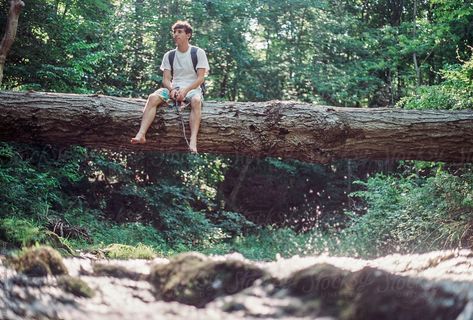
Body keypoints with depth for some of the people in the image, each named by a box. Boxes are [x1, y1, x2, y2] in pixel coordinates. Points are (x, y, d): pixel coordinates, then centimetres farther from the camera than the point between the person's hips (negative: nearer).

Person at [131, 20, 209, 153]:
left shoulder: (198, 53, 2)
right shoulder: (169, 55, 12)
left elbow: (200, 78, -6)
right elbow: (166, 79, 5)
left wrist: (185, 90, -21)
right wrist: (172, 89, -18)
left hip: (192, 89, -3)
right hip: (174, 88, 3)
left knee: (196, 100, -39)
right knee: (153, 97, -27)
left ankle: (193, 141, -53)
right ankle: (141, 134, -40)